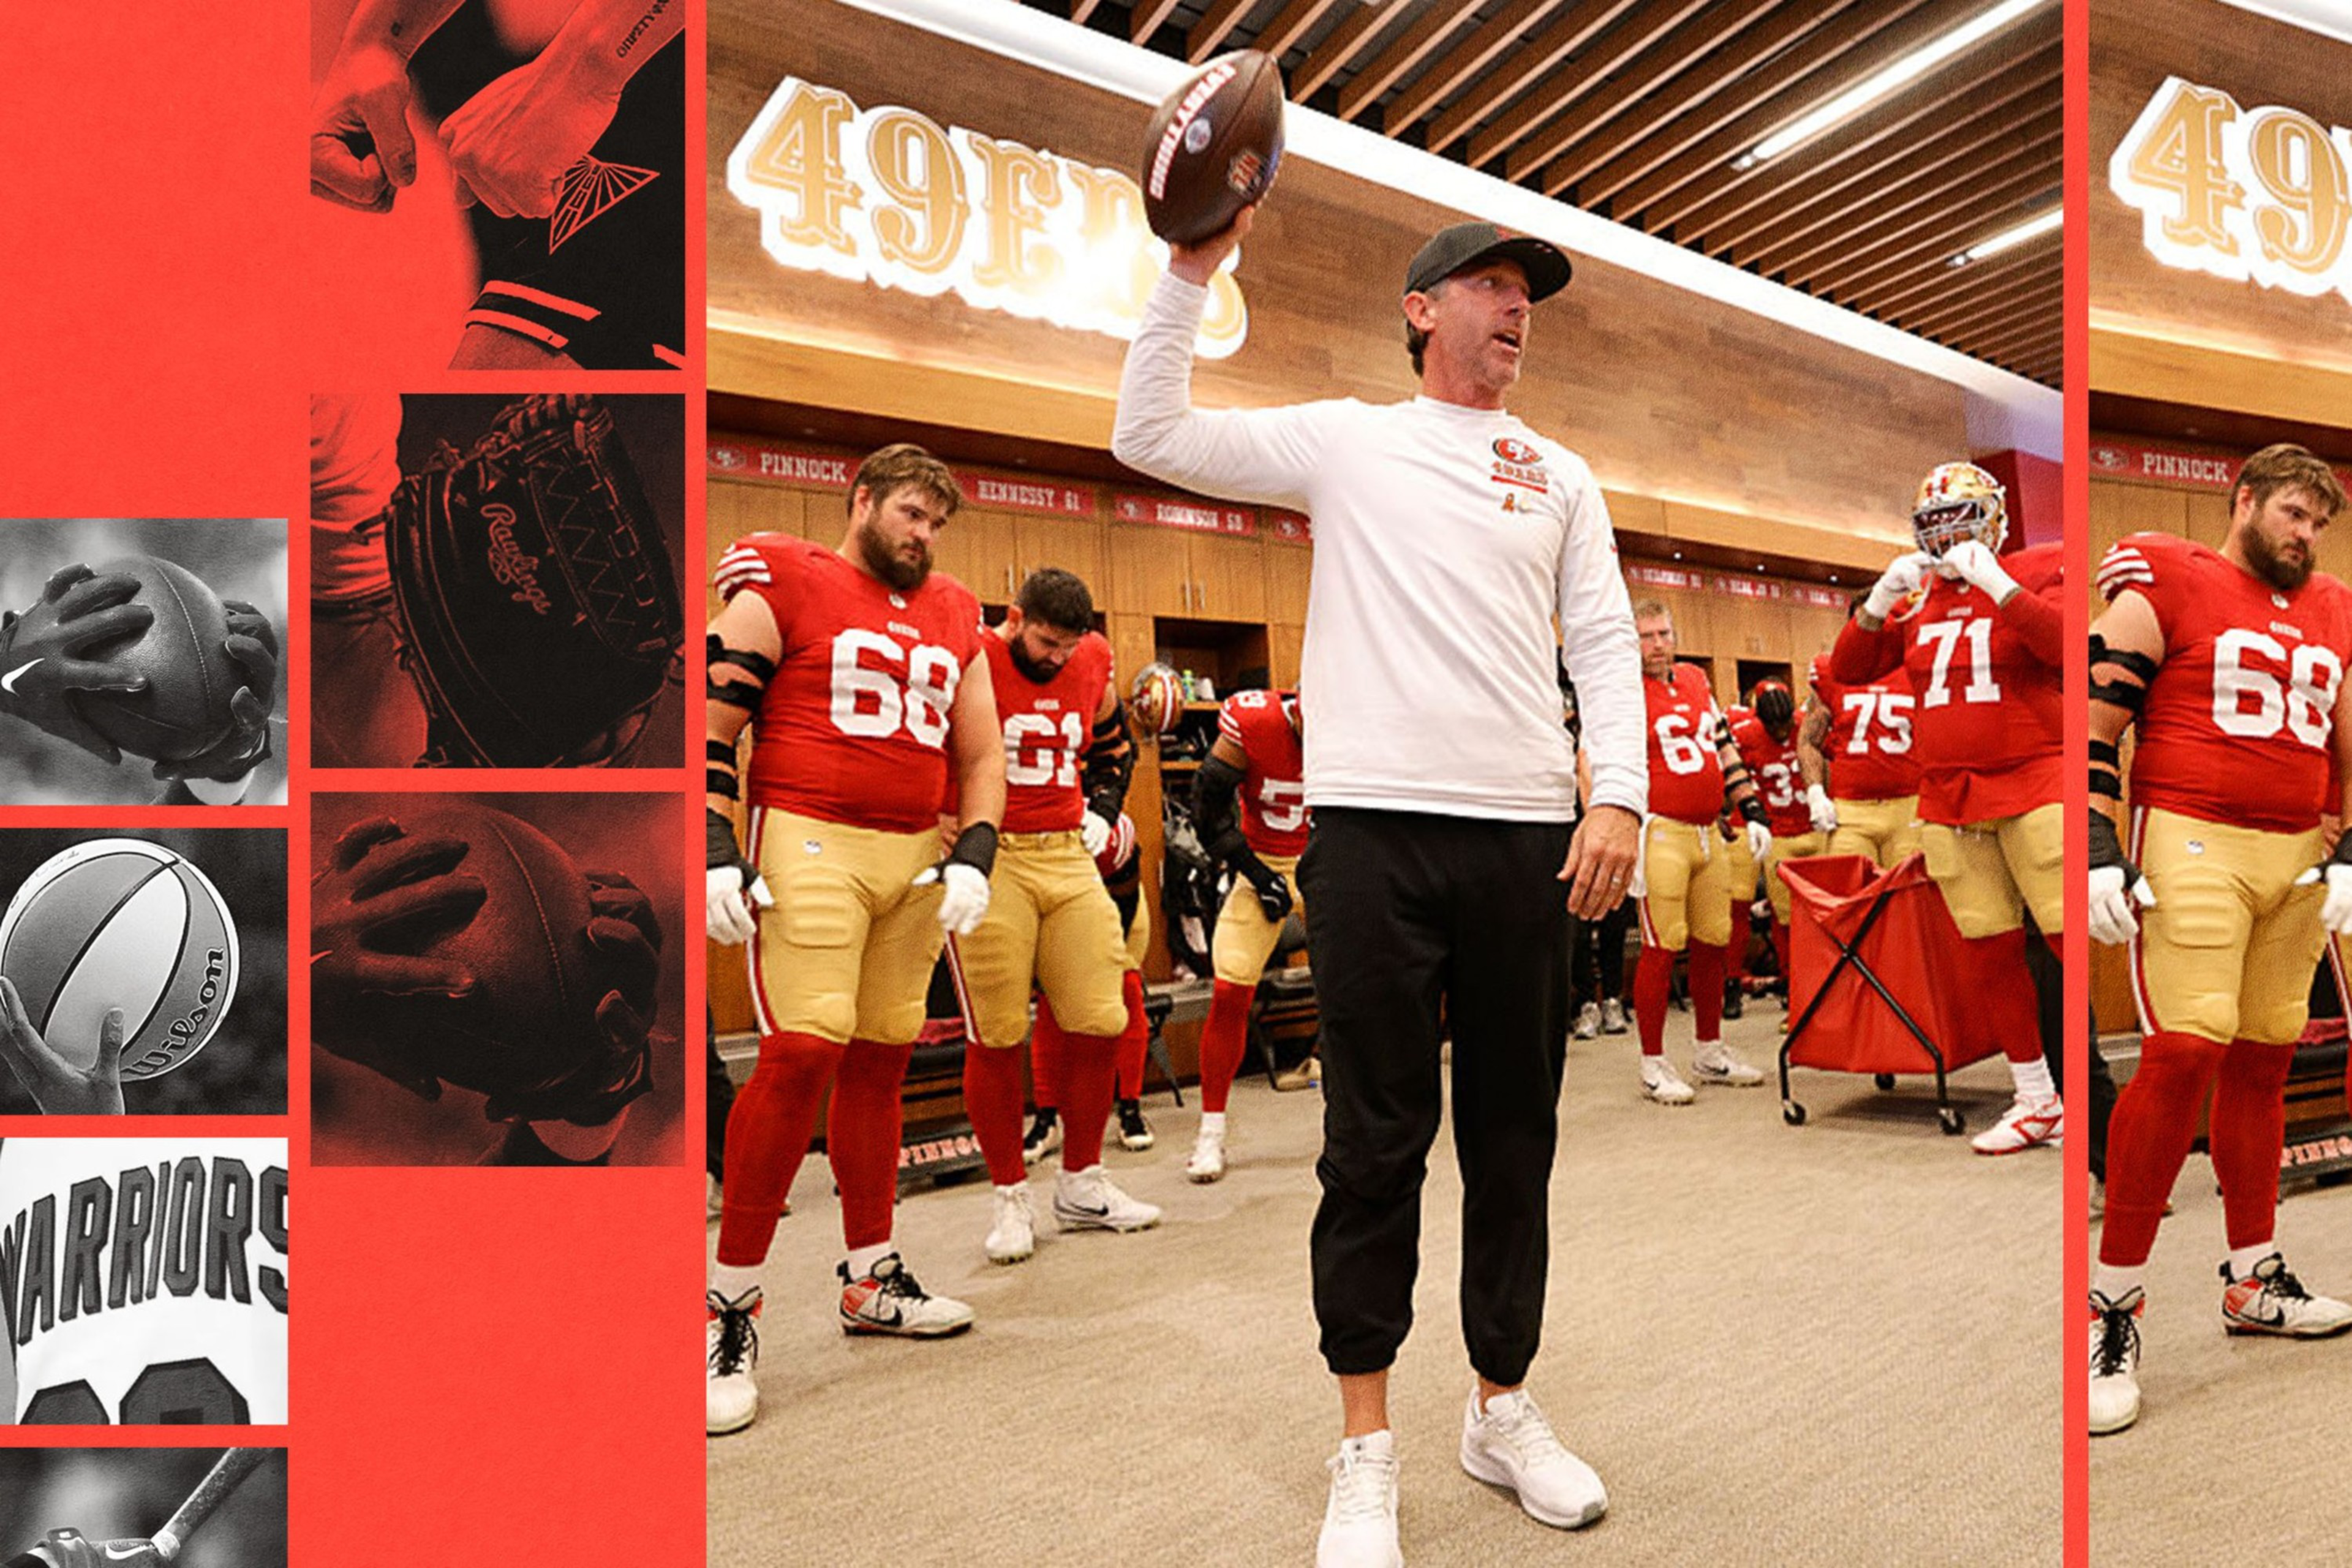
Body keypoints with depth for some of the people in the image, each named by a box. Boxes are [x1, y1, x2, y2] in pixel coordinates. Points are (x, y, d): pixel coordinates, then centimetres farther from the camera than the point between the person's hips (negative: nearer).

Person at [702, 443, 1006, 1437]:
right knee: (803, 1050, -14)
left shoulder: (954, 617, 16)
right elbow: (713, 732, -3)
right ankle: (730, 1299, 0)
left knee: (881, 1057, 9)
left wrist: (971, 860, 3)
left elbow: (981, 757, 16)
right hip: (810, 842, -5)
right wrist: (716, 858, -12)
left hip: (917, 858, 6)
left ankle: (871, 1280, 22)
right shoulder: (779, 585, 1)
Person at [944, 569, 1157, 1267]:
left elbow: (1113, 745, 26)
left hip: (1068, 856, 5)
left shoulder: (1093, 663, 8)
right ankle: (1009, 1196, 15)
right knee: (997, 1037, -2)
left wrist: (1102, 812, 13)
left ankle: (1081, 1185, 21)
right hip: (988, 862, -5)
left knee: (1099, 1023, 3)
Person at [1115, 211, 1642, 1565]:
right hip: (1375, 822, -3)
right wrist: (1193, 275, 0)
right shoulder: (1347, 440, 11)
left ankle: (1504, 1409, 29)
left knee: (1514, 1137, 11)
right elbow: (1151, 437, 5)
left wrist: (1619, 795, -3)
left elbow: (1605, 643, 11)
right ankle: (1368, 1447, 16)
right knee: (1376, 1140, 2)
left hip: (1527, 835, 3)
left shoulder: (1562, 476, 18)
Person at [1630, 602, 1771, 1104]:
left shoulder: (1697, 680, 15)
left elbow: (1725, 748, 20)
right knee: (1662, 947, -6)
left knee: (1712, 943, 12)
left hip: (1709, 833, 7)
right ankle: (1653, 1063, 4)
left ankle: (1709, 1052, 26)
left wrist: (1752, 811, 14)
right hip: (1661, 833, -7)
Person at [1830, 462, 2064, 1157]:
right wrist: (1881, 597, -4)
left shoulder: (2036, 573, 0)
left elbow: (2067, 645, -18)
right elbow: (1847, 671, 8)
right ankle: (2039, 1103, 19)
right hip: (1948, 801, 4)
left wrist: (1996, 582, -18)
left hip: (2034, 786, -4)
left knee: (2064, 943, -9)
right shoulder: (1917, 599, 12)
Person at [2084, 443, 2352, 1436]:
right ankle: (2112, 1300, -8)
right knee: (2185, 1050, -15)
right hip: (2194, 842, -6)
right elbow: (2095, 727, -7)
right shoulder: (2164, 587, -1)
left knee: (2263, 1057, 10)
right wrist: (2100, 852, -15)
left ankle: (2254, 1280, 23)